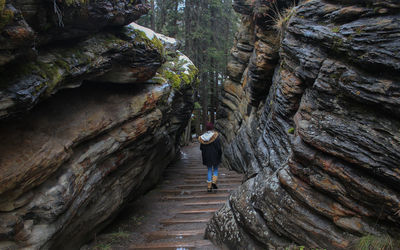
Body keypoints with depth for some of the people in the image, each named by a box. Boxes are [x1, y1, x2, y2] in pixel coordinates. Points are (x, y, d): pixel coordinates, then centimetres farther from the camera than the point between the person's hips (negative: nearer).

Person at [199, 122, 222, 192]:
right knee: (215, 169, 16)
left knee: (209, 170, 13)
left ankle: (209, 186, 10)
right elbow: (219, 147, -14)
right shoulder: (215, 136, -12)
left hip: (206, 157, 3)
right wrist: (220, 154, -1)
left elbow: (201, 148, 3)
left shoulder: (202, 137, -2)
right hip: (215, 156, -3)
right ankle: (214, 182, -6)